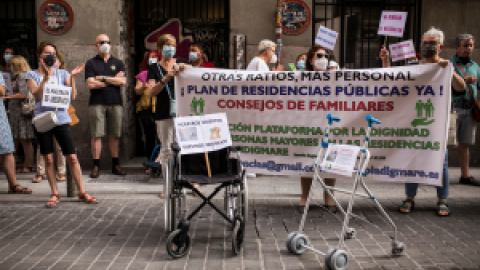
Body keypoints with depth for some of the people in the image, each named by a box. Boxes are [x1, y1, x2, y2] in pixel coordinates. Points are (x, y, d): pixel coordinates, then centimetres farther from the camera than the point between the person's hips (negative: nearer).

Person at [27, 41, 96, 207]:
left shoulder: (62, 74, 9)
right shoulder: (33, 75, 5)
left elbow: (72, 96, 1)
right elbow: (37, 95, -12)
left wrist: (72, 77, -8)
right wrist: (45, 77, -20)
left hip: (61, 119, 1)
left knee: (72, 157, -1)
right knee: (48, 159, 3)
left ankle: (82, 193, 7)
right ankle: (55, 194, 15)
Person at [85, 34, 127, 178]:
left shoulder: (118, 63, 15)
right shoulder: (91, 63, 9)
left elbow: (123, 81, 0)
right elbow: (91, 84, -5)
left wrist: (103, 78, -4)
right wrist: (113, 80, -1)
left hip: (115, 103, 2)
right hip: (97, 103, -2)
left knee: (115, 135, 4)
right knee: (96, 135, -5)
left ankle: (115, 165, 11)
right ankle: (96, 166, 1)